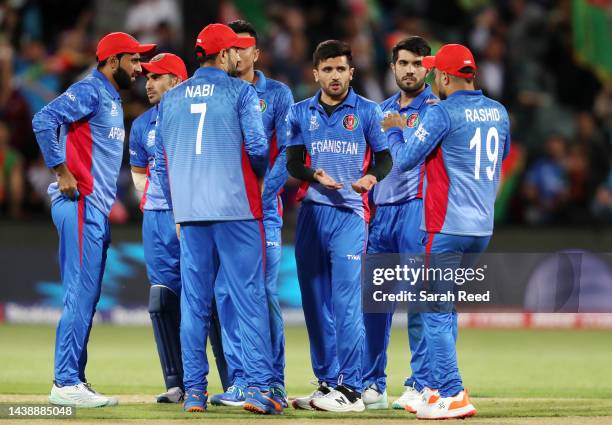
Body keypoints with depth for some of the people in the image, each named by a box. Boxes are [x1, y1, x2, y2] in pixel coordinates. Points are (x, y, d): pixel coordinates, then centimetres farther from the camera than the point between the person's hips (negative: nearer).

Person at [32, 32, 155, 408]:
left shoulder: (113, 99, 21)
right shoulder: (89, 91, -8)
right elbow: (44, 121, -20)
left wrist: (110, 201, 13)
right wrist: (62, 172, -20)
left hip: (98, 210, 10)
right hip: (80, 205, -10)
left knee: (87, 299, 10)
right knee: (81, 295, -11)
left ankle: (74, 380, 14)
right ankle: (66, 384, -11)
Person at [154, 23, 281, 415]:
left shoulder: (171, 98, 12)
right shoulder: (241, 92, -2)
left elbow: (162, 161, 13)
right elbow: (258, 146, -10)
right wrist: (259, 176, 11)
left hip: (189, 212, 4)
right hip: (236, 207, -4)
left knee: (194, 301, 7)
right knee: (250, 297, -3)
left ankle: (194, 390, 6)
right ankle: (259, 385, -10)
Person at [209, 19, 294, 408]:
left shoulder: (277, 94, 5)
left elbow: (287, 151, -1)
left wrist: (262, 194, -12)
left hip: (263, 209, -3)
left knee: (265, 293, -8)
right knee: (227, 295, 0)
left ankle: (274, 384, -4)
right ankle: (241, 383, 3)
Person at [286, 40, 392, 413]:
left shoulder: (368, 112, 4)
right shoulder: (301, 112, 12)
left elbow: (385, 158, 4)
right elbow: (293, 163, 8)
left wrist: (372, 177, -18)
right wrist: (316, 175, -14)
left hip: (349, 213, -4)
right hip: (311, 211, 4)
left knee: (346, 304, -12)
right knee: (316, 304, 6)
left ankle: (351, 390, -12)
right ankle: (327, 383, 14)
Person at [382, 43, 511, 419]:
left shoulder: (443, 113, -12)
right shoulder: (498, 112, 8)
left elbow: (406, 160, -8)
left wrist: (394, 131, 10)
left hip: (446, 229, -7)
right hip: (483, 229, 7)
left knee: (437, 311, -3)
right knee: (445, 307, 19)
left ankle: (454, 396, -10)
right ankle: (439, 388, 21)